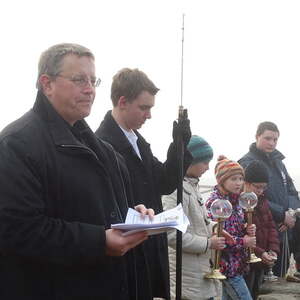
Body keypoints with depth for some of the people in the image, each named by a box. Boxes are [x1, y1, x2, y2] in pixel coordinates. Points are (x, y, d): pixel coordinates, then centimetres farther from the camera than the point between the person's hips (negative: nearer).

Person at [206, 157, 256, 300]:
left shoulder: (233, 200, 9)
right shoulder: (214, 202, -16)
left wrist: (247, 231, -1)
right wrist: (243, 241, -17)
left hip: (236, 262, 8)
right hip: (227, 264, -8)